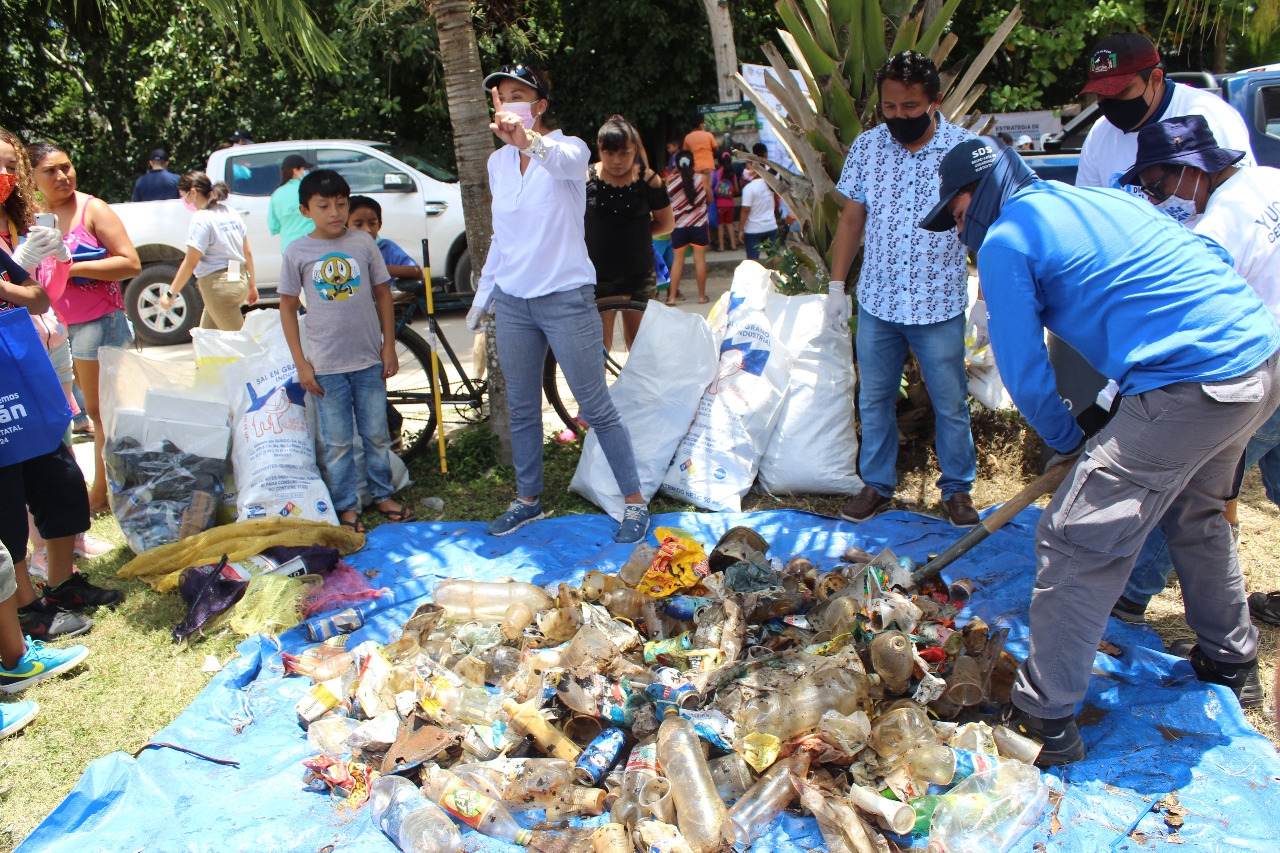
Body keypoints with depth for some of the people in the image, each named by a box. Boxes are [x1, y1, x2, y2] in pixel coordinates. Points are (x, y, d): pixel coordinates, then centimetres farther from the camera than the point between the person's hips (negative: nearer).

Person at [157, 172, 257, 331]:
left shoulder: (201, 219, -13)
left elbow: (190, 263, -15)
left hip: (219, 286, -9)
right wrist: (251, 285, 20)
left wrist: (170, 294, -9)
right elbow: (247, 253, 12)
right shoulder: (231, 214, 10)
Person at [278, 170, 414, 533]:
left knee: (377, 435, 12)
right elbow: (288, 307, 1)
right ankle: (346, 507, 20)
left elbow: (383, 295, 6)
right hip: (326, 365, -1)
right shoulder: (297, 252, -3)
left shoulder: (363, 243, -1)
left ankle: (382, 495, 29)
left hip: (369, 360, 1)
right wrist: (301, 364, -3)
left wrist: (389, 347, 2)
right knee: (337, 443, 7)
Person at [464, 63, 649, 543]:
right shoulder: (497, 162, 9)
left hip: (566, 299, -6)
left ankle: (635, 502, 14)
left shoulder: (568, 149, -9)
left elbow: (564, 161, -36)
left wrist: (530, 141, -58)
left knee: (596, 407, 0)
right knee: (521, 409, 14)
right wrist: (482, 297, 21)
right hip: (512, 302, 6)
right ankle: (527, 499, 31)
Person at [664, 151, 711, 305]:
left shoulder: (670, 179, -4)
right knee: (700, 259, 5)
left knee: (677, 260, 7)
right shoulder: (701, 178, -4)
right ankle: (702, 295, 11)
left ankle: (672, 296, 5)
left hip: (678, 225, 1)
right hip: (699, 224, -1)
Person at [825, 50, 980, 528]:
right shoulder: (866, 148, 0)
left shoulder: (966, 150, -8)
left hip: (940, 306, -2)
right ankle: (877, 485, 29)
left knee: (950, 404, 10)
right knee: (873, 400, 13)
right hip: (876, 303, 3)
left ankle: (957, 488, 28)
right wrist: (836, 287, 3)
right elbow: (851, 220, 5)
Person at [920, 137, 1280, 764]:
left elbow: (1025, 374, -4)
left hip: (1192, 385, -9)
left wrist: (1069, 443, 14)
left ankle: (1044, 723, 6)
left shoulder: (1005, 240, -3)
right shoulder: (1100, 197, 21)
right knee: (1194, 515, 30)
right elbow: (1213, 260, 27)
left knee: (1076, 544, -2)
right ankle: (1228, 659, 48)